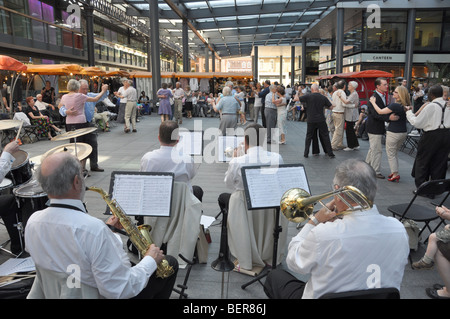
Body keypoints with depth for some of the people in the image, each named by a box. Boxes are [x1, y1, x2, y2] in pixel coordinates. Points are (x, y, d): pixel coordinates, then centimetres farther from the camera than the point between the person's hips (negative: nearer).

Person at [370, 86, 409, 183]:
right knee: (395, 153, 21)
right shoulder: (406, 105, 3)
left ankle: (395, 174, 6)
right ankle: (394, 172, 26)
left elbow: (380, 112, -18)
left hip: (394, 133, -8)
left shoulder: (395, 105, -21)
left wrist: (373, 102, -6)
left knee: (391, 154, 5)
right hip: (403, 132, 8)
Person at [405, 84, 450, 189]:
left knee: (422, 162, 7)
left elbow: (417, 123, -10)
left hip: (432, 136, -6)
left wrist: (409, 112, 0)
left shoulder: (430, 106, -14)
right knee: (440, 162, 13)